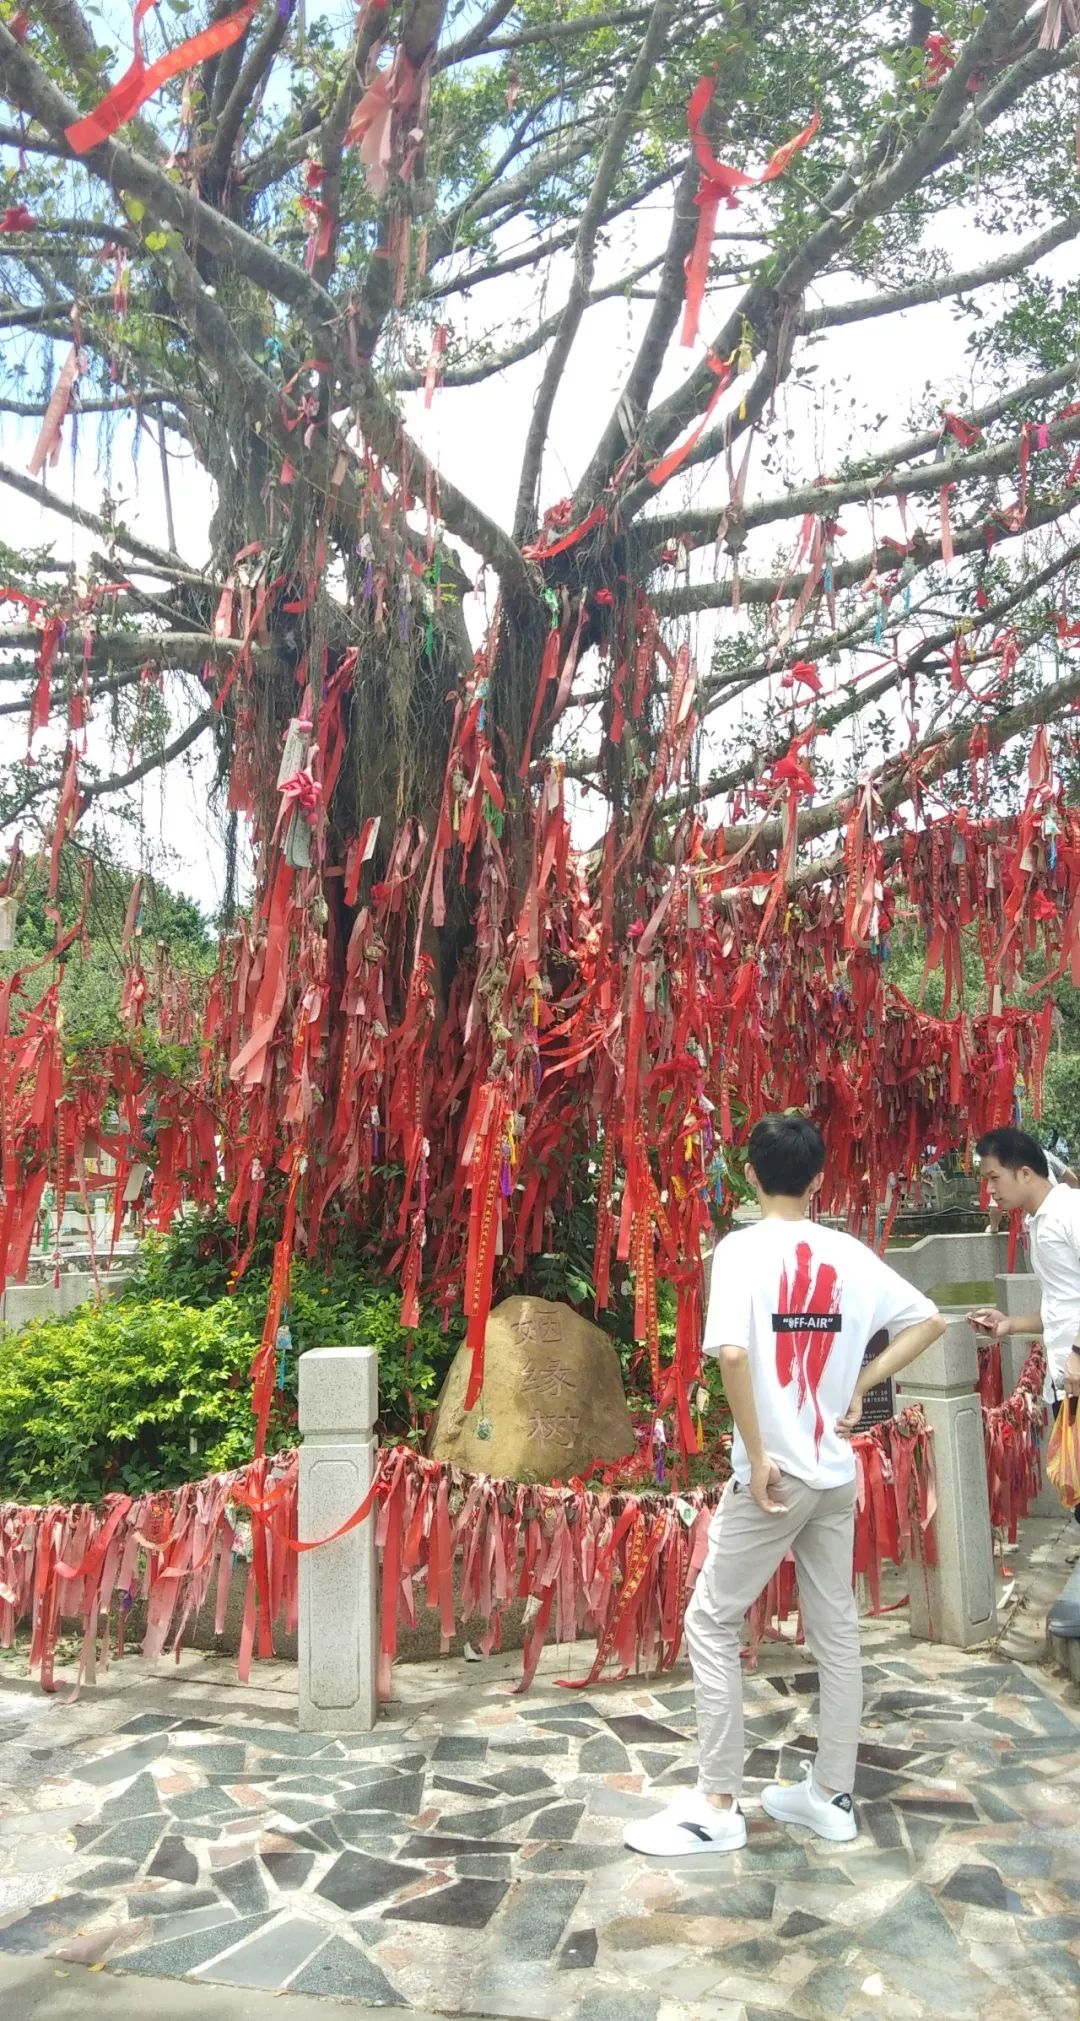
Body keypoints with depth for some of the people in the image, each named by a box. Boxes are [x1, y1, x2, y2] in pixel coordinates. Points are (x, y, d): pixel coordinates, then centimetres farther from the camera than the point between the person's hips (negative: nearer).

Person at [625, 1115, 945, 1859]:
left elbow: (734, 1353, -27)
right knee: (837, 1629, 16)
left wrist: (757, 1455, -18)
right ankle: (832, 1795, 27)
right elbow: (930, 1320, 8)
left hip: (776, 1473, -6)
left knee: (712, 1625, 6)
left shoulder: (743, 1249, -14)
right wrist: (862, 1383, 7)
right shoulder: (850, 1253, 2)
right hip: (836, 1472, 6)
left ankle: (718, 1805, 10)